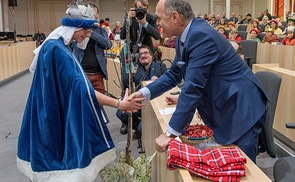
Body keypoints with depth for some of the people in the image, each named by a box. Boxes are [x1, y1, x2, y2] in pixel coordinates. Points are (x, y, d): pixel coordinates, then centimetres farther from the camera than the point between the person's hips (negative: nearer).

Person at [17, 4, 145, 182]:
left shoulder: (70, 46, 5)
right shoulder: (56, 49, -25)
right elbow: (79, 87, -30)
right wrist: (119, 104, -30)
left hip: (66, 111, 9)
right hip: (57, 114, -9)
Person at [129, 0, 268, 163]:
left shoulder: (201, 35, -27)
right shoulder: (184, 37, 2)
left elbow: (193, 88, -30)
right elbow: (174, 74, 12)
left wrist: (171, 133, -26)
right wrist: (145, 92, 1)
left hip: (242, 107, -9)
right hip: (223, 108, 9)